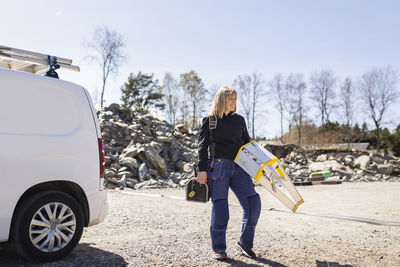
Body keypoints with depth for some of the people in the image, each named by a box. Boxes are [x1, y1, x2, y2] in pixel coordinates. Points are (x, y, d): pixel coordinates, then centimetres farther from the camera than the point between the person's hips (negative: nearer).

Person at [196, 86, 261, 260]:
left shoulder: (239, 120, 18)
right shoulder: (210, 120, 6)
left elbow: (247, 143, 23)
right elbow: (202, 146, 1)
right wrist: (202, 169, -8)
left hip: (238, 167, 4)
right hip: (218, 166, -4)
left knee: (253, 203, -6)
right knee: (220, 209, -2)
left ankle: (245, 243, 12)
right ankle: (218, 248, 15)